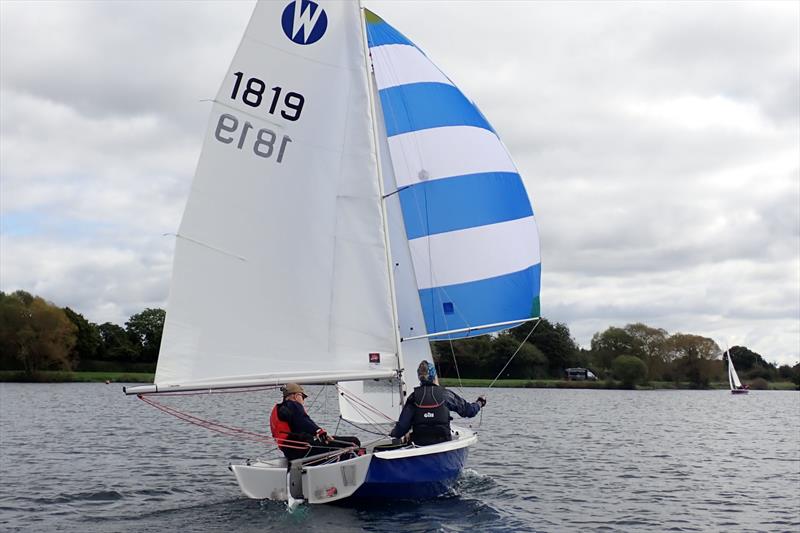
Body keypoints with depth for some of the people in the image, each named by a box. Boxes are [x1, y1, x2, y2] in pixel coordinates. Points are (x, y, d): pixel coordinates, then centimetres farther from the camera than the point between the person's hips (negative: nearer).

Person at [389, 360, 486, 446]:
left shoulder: (413, 397, 0)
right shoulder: (445, 394, -1)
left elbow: (403, 426, -2)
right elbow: (468, 410, 10)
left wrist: (394, 434, 18)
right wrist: (479, 403, 31)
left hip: (419, 444, 1)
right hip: (442, 443, -1)